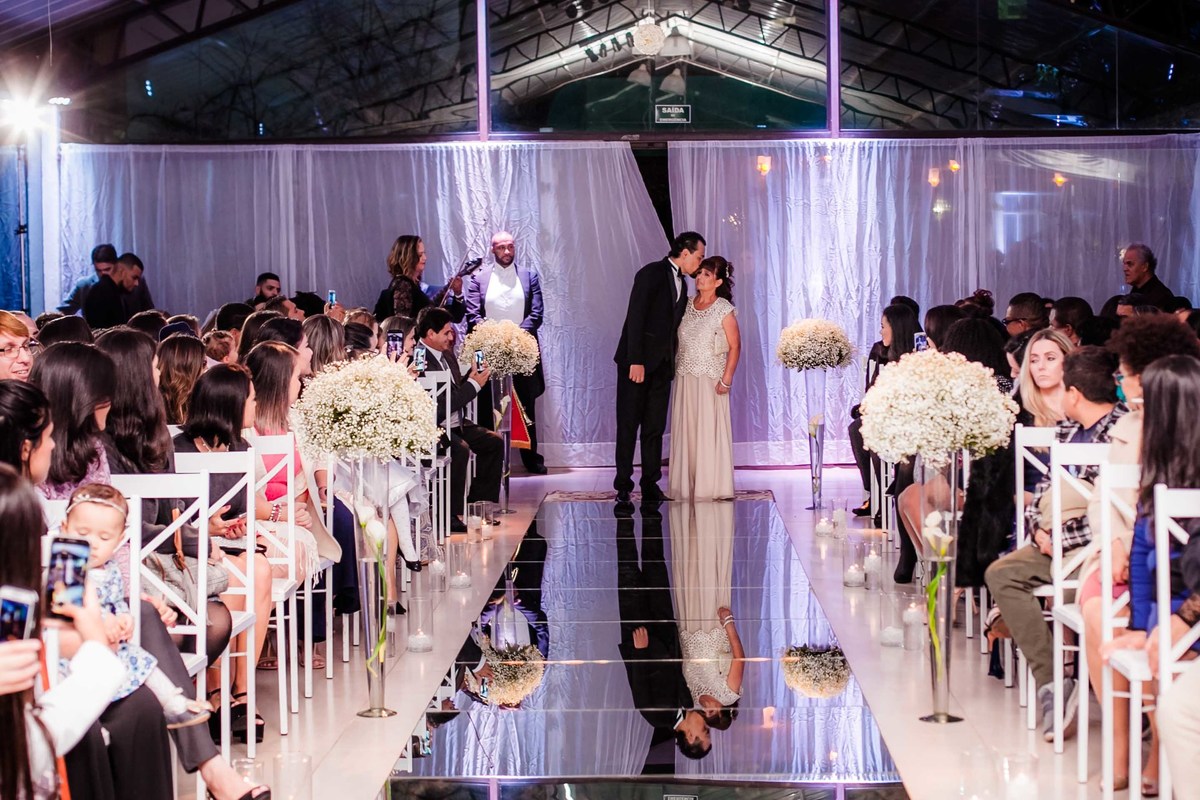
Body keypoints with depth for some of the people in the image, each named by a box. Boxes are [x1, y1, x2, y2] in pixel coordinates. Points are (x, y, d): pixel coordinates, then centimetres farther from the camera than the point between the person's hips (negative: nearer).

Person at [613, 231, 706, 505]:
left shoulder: (682, 284, 16)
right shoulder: (651, 273, -9)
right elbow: (635, 317, -15)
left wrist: (672, 363, 8)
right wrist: (636, 361, -20)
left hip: (662, 365, 7)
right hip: (638, 361, -7)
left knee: (655, 427, 6)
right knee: (628, 425, -1)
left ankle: (650, 485, 9)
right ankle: (623, 486, 3)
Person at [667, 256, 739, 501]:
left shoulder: (724, 309, -5)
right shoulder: (687, 305, 10)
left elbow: (735, 346, -6)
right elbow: (676, 339, 14)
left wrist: (726, 379, -11)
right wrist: (673, 368, 6)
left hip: (710, 379, -5)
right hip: (684, 378, 5)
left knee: (709, 432, -4)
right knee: (685, 432, 5)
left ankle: (711, 487, 2)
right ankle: (686, 486, 10)